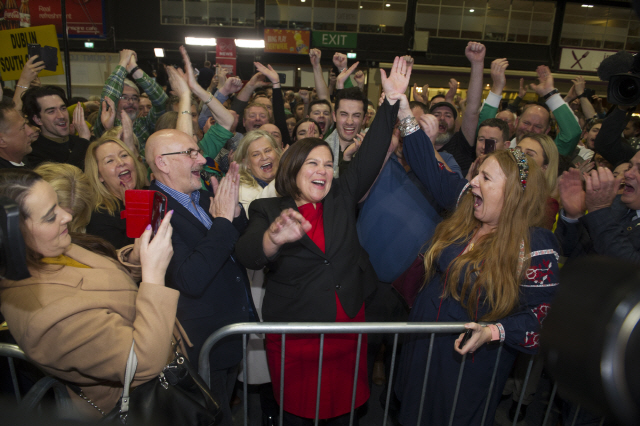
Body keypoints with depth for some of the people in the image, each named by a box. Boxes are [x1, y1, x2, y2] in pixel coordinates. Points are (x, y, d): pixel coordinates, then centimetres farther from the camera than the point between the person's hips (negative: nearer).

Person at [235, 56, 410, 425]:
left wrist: (393, 101, -9)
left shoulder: (342, 198, 5)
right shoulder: (268, 210, -6)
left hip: (348, 327, 3)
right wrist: (274, 238, -46)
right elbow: (247, 255, -23)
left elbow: (370, 157, -2)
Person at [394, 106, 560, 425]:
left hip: (469, 358, -5)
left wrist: (494, 331, -30)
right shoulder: (467, 207, -6)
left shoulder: (536, 248, -22)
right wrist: (405, 113, -7)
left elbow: (544, 312, -17)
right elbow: (431, 171, -2)